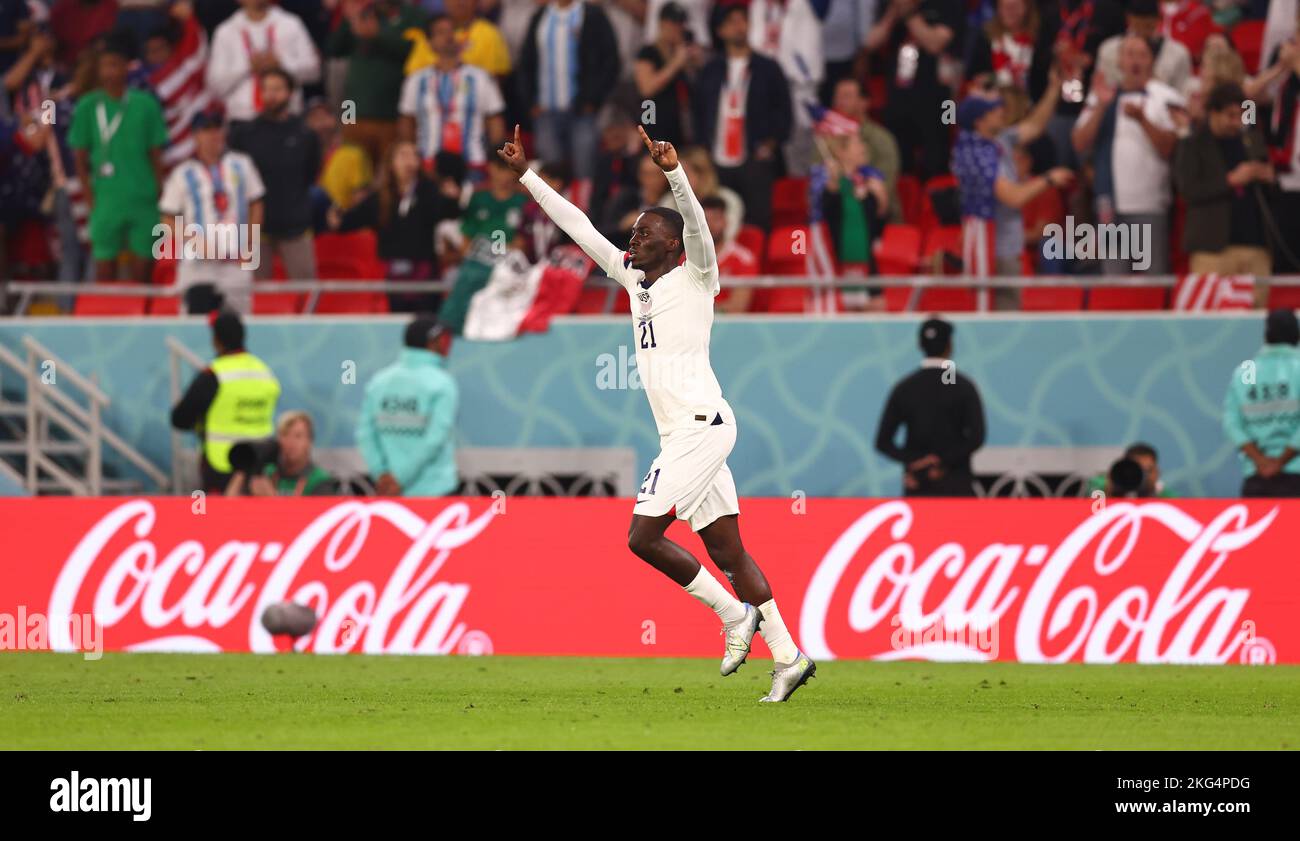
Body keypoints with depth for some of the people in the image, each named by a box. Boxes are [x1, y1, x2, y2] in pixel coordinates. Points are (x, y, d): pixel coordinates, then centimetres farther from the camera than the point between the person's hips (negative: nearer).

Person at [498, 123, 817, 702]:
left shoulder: (695, 278, -3)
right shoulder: (635, 279, 17)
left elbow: (695, 223, -22)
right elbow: (579, 227, 21)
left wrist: (673, 172, -38)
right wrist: (526, 175, 21)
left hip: (702, 425, -8)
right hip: (683, 433, 8)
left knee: (642, 536, -12)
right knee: (726, 550, 5)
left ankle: (734, 614, -1)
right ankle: (788, 659, 4)